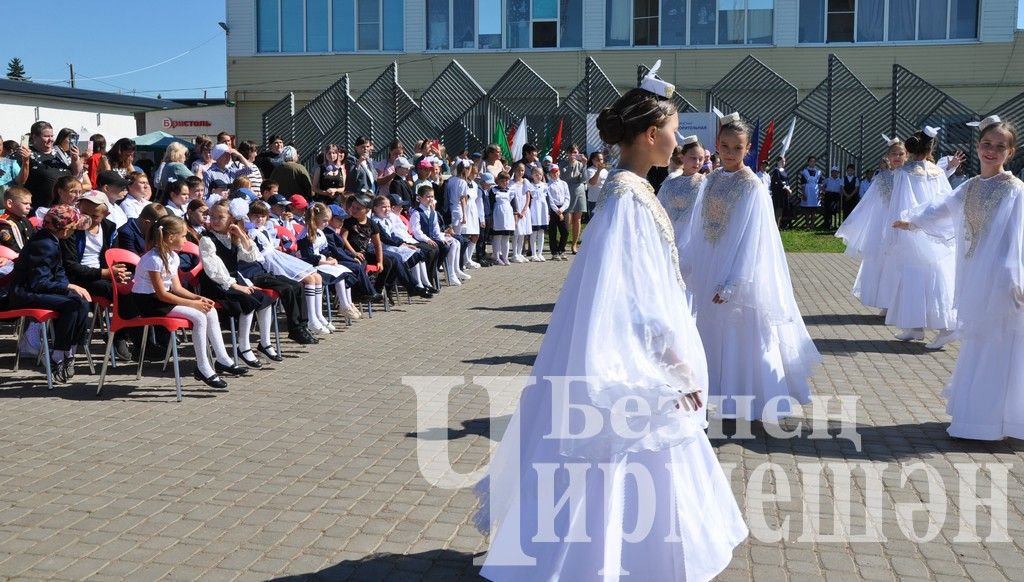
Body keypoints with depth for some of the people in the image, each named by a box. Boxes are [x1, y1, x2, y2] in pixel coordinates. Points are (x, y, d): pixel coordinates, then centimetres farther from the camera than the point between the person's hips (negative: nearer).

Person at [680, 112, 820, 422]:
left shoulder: (753, 187, -13)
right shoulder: (711, 180, 4)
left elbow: (751, 240, -15)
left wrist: (731, 285, -17)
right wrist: (685, 264, 12)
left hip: (738, 277, -6)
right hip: (708, 273, 6)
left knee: (743, 337, 1)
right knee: (714, 336, 14)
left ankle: (755, 402, 15)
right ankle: (722, 396, 29)